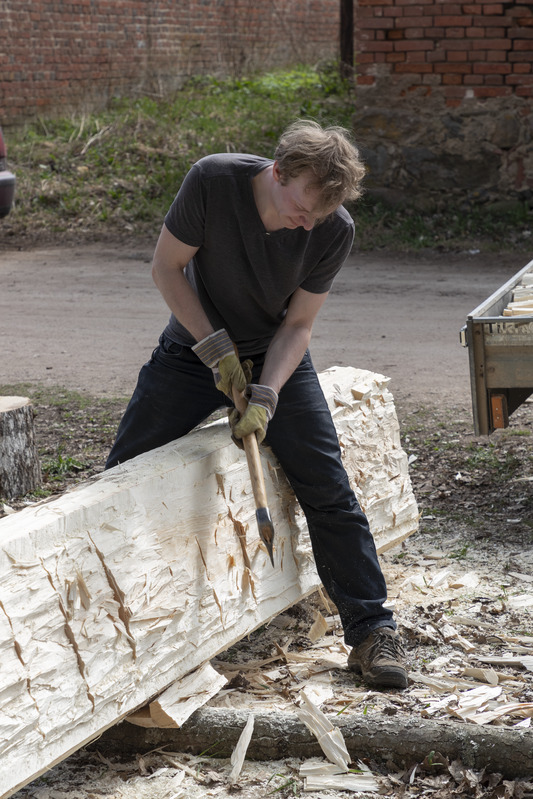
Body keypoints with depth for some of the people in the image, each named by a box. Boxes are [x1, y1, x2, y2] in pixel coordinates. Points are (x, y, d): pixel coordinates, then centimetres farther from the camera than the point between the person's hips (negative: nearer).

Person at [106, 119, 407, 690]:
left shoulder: (334, 231, -22)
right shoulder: (212, 181, -27)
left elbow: (297, 324, -13)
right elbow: (166, 267, -14)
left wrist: (265, 396, -27)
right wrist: (215, 347, -21)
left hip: (277, 357, 0)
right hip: (194, 346, 0)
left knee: (329, 492, -9)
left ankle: (372, 633, 0)